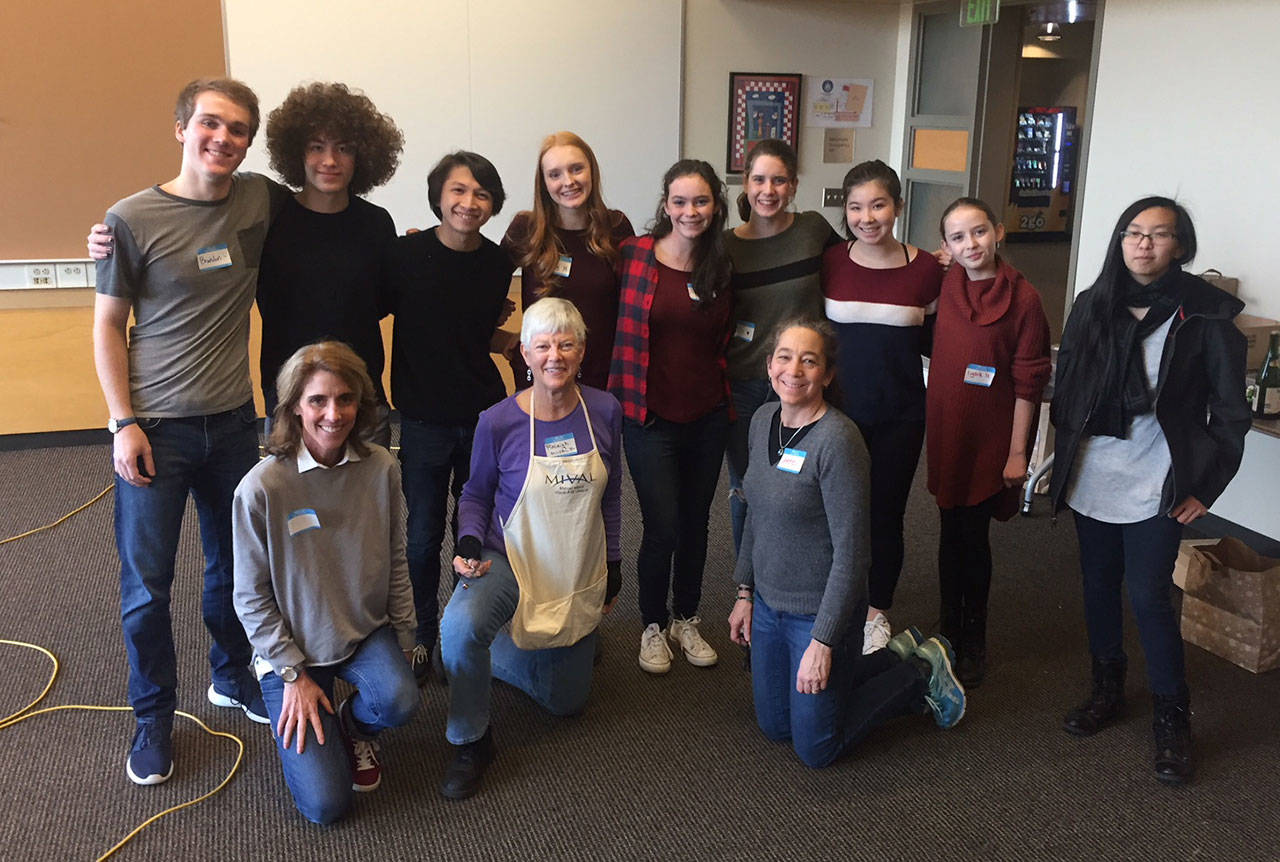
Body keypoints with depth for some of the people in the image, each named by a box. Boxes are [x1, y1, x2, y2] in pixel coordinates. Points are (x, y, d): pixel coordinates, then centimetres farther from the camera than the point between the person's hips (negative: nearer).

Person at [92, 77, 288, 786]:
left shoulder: (260, 200, 0)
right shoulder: (133, 218, -10)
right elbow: (108, 327, -5)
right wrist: (124, 423, -9)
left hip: (233, 421, 4)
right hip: (154, 429, -3)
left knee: (234, 563, 17)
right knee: (146, 582, 5)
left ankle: (234, 679, 39)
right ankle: (153, 718, 24)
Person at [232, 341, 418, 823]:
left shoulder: (381, 469, -9)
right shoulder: (261, 488, -18)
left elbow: (396, 562, 3)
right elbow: (251, 598, -9)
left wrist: (403, 642, 3)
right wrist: (292, 674, -10)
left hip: (367, 630, 3)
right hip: (292, 645, -2)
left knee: (398, 701, -30)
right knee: (325, 805, -11)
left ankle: (354, 728, 8)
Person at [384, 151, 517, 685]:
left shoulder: (498, 264, 0)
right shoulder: (407, 254, -10)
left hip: (484, 414, 3)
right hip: (423, 416, -2)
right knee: (423, 536, 6)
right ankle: (421, 636, 26)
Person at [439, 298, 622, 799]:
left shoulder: (604, 411, -9)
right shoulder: (498, 422, -16)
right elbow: (476, 494, 0)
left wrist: (613, 563, 9)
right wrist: (469, 544, -18)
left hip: (580, 576, 3)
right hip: (511, 561, -3)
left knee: (566, 701, 16)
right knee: (461, 625, -37)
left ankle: (484, 652, 42)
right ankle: (471, 742, -10)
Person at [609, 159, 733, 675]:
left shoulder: (721, 267, 4)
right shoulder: (634, 255, -7)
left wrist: (725, 399, 10)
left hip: (708, 418, 4)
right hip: (650, 419, -4)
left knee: (695, 524, 14)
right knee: (662, 529, -2)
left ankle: (686, 620, 33)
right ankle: (653, 626, 22)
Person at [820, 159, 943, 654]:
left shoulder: (926, 269, -4)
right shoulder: (830, 263, -4)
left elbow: (934, 342, 6)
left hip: (899, 414, 0)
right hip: (838, 407, 0)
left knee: (885, 512, 11)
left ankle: (877, 612, 31)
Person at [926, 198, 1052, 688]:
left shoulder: (1022, 298, -10)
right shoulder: (944, 286, 1)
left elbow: (1029, 381, -9)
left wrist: (1017, 451, -9)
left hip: (991, 436, -3)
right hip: (945, 428, 3)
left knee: (975, 535, 5)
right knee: (951, 531, 13)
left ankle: (973, 642, 21)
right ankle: (949, 629, 28)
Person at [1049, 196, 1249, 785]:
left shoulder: (1206, 315, -7)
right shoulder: (1092, 306, 3)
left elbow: (1229, 410, -4)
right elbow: (1064, 388, 10)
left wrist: (1206, 487, -6)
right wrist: (1062, 461, 7)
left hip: (1156, 486, -4)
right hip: (1092, 477, 4)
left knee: (1147, 596, -4)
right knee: (1099, 586, 14)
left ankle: (1172, 719, 15)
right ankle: (1107, 690, 33)